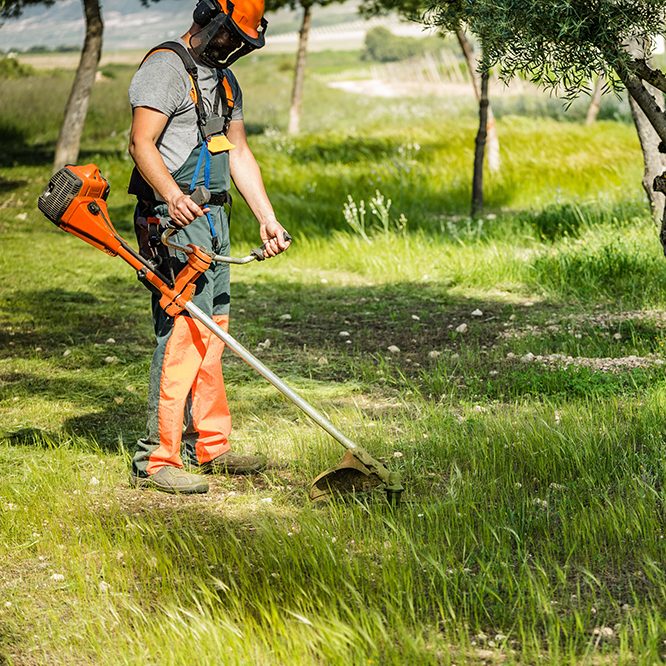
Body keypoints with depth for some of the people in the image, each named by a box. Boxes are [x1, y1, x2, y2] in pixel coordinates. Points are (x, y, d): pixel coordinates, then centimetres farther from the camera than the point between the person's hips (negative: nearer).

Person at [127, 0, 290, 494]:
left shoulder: (224, 80, 20)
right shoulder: (165, 68, -10)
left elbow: (239, 153, 22)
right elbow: (141, 144, -20)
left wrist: (268, 220, 16)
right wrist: (174, 197, -36)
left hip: (214, 219, 10)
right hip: (174, 221, -9)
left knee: (212, 332, 12)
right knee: (183, 333, -14)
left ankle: (209, 446, 22)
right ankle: (156, 460, -12)